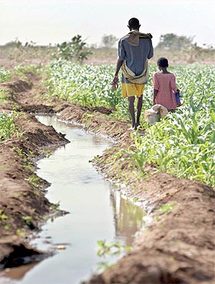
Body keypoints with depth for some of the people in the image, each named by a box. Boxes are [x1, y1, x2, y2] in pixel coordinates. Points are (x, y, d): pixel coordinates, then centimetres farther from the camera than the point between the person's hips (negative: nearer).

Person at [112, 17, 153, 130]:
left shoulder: (123, 40, -6)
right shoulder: (146, 39, -1)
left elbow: (120, 59, -9)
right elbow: (150, 56, 9)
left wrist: (116, 76, -6)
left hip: (128, 74, -2)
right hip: (142, 73, 2)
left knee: (131, 99, -1)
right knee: (140, 96, 20)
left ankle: (133, 123, -9)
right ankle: (137, 120, 24)